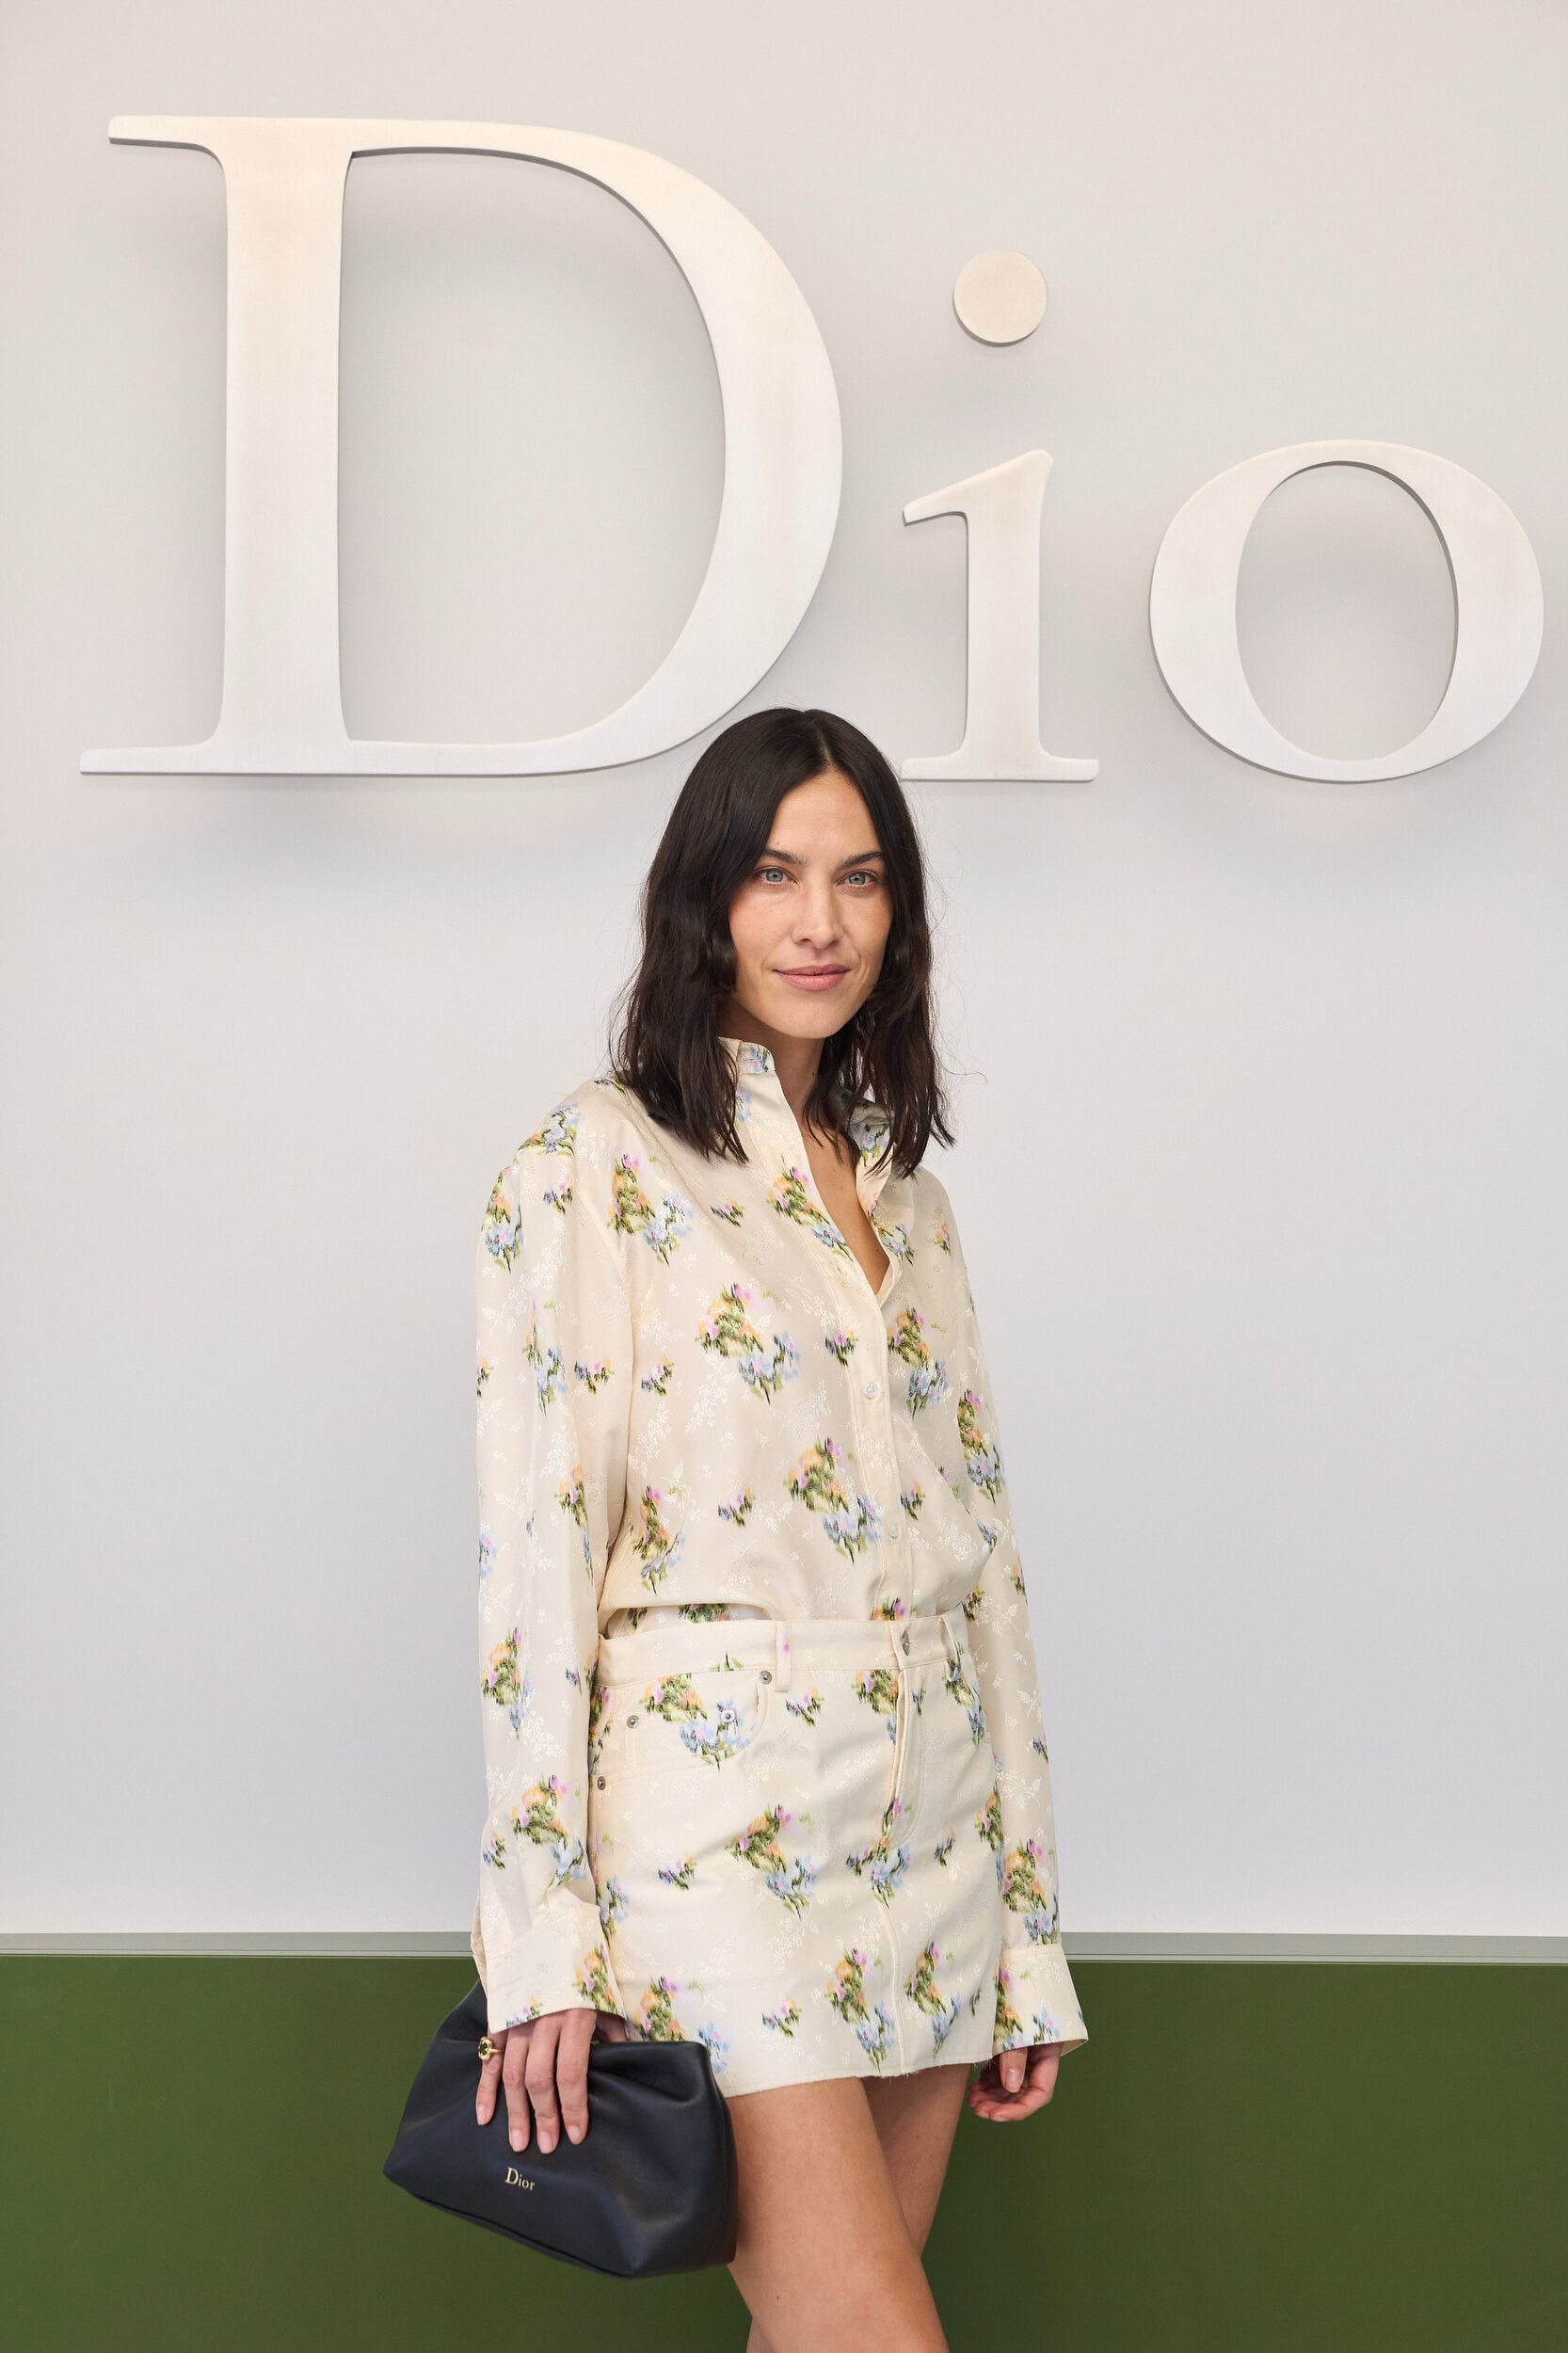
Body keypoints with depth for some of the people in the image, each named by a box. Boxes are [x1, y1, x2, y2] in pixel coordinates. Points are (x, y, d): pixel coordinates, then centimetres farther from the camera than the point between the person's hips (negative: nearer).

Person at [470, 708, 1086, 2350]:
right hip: (721, 1818, -6)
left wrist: (1028, 1935, 11)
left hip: (930, 1829, 6)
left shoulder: (904, 1194, 15)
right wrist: (543, 1939, -14)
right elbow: (537, 1540, -9)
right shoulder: (596, 1164, -4)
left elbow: (979, 1546, 14)